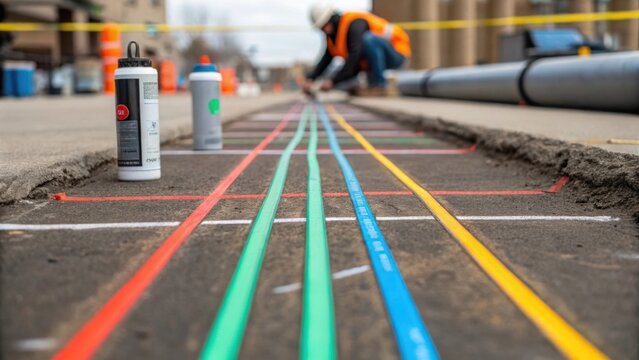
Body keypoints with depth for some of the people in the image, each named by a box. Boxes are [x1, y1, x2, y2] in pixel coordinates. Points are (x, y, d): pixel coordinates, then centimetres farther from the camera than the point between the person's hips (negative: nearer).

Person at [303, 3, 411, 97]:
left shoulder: (355, 23, -26)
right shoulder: (332, 33, 1)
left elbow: (355, 55, -36)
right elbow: (325, 59, -2)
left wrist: (333, 81, -38)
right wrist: (310, 79, -16)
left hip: (396, 53, -8)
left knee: (369, 38, -37)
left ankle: (379, 86, -26)